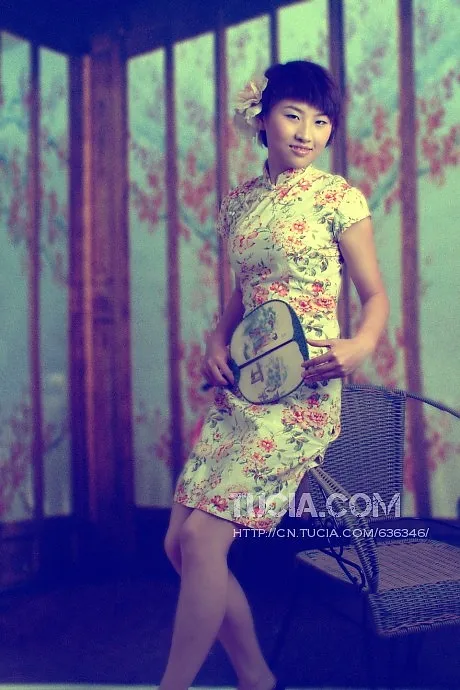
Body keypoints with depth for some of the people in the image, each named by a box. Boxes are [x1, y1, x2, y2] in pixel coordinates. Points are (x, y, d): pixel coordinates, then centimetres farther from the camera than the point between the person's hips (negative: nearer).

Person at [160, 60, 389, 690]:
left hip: (302, 389, -6)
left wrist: (361, 346, -19)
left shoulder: (338, 197, -1)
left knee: (200, 537, -13)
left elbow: (376, 294, 2)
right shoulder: (240, 201, 14)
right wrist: (216, 342, 2)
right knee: (181, 543, 3)